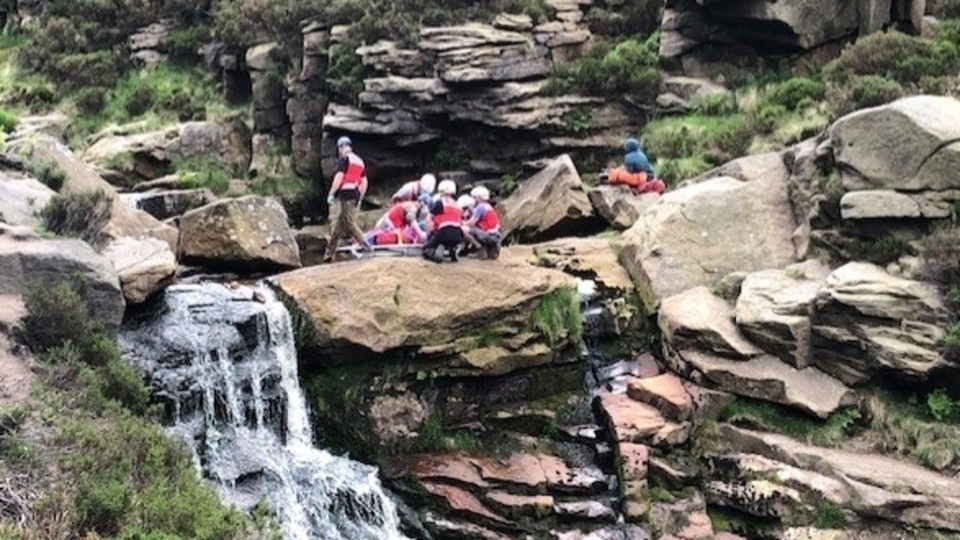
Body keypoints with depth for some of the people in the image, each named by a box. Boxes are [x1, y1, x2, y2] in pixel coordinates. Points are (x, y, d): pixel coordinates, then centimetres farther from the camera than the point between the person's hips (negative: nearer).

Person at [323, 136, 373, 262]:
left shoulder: (344, 158, -3)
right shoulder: (360, 161, 20)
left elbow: (339, 177, -14)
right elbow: (364, 182, 18)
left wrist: (331, 194, -12)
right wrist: (360, 199, 22)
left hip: (346, 193, -8)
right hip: (356, 194, 8)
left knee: (350, 222, -10)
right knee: (340, 224, 11)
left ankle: (365, 246, -21)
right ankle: (330, 252, 15)